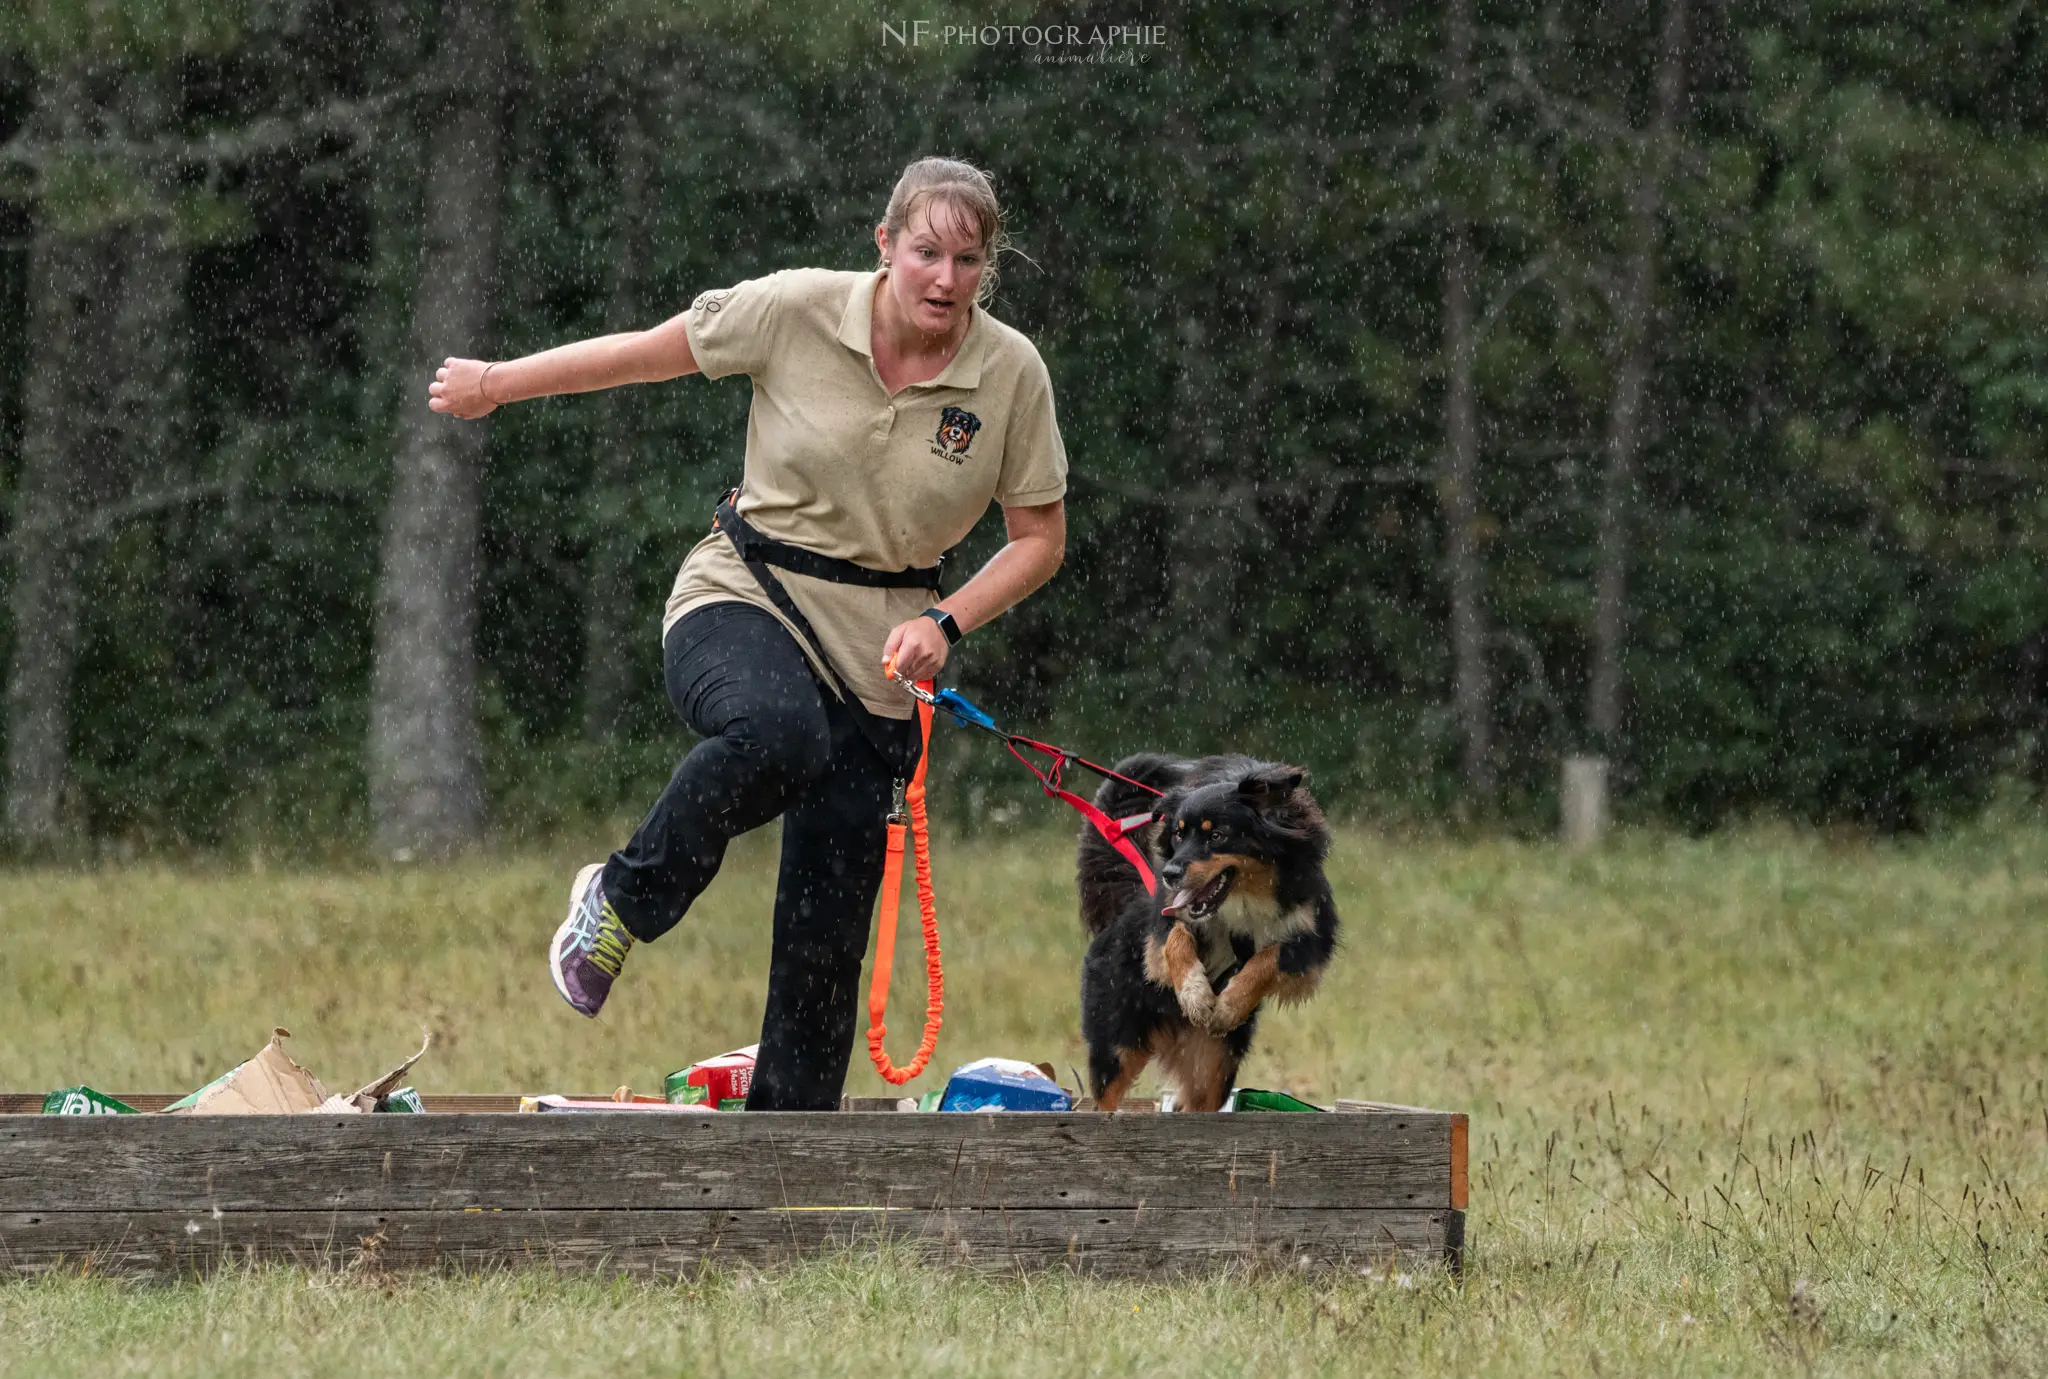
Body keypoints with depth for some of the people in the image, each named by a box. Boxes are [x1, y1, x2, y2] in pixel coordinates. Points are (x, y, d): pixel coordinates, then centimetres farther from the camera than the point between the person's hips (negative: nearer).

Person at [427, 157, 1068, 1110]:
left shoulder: (1011, 372, -5)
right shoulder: (798, 312, -10)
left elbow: (1039, 539, 6)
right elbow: (646, 353, 3)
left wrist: (945, 624, -10)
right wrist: (496, 383, 12)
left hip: (876, 650, 2)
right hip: (743, 601, -2)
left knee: (826, 939, -1)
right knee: (777, 734, -39)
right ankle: (623, 902, -15)